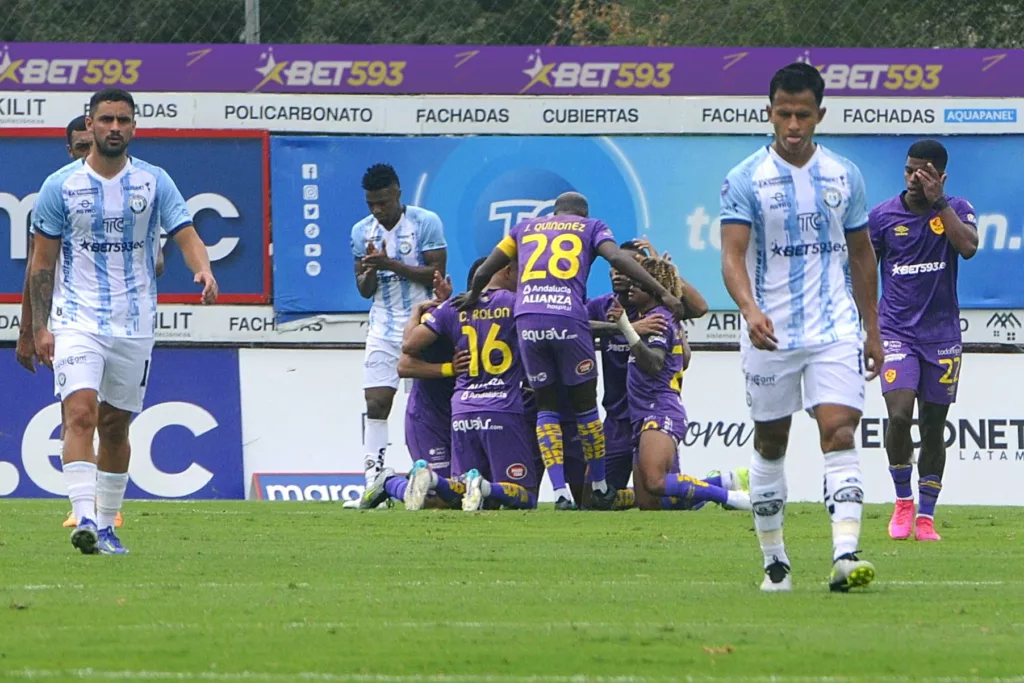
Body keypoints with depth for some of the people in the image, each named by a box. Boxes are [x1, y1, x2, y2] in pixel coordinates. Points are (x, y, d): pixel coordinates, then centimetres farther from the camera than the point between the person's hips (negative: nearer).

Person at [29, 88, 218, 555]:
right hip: (77, 319, -2)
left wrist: (203, 269, -25)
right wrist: (39, 327, -1)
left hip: (134, 324, 2)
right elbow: (42, 262, 5)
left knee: (116, 426, 9)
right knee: (81, 413, -20)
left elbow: (186, 235, -2)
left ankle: (107, 524, 21)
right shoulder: (61, 186, 1)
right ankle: (85, 519, -28)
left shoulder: (154, 182, 4)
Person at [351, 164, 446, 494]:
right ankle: (373, 482, -6)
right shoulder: (361, 231, 8)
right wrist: (371, 270, -12)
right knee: (376, 404, -6)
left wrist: (391, 264, -19)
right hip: (384, 328, 3)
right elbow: (364, 290, 10)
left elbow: (435, 274, -11)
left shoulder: (426, 222, -5)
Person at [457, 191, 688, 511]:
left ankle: (560, 493, 0)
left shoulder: (526, 227, 27)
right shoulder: (591, 227, 19)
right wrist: (662, 293, -2)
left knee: (546, 407, 12)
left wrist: (472, 297, 49)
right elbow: (617, 258, 0)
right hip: (569, 318, -2)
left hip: (527, 319, 2)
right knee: (584, 404, 13)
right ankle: (599, 489, 22)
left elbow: (484, 272, 28)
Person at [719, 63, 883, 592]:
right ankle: (773, 559, 21)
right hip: (769, 332, -1)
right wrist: (750, 310, -32)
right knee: (770, 444, 9)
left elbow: (861, 256, 15)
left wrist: (873, 331, 16)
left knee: (838, 431, -14)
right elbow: (732, 256, -14)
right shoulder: (745, 180, -5)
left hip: (835, 330, 1)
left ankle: (845, 554, -24)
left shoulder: (844, 176, 6)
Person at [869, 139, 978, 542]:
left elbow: (968, 246, -19)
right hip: (896, 331, -1)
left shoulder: (956, 210, 1)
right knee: (899, 414, -19)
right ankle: (903, 501, 1)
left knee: (933, 427, 4)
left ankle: (926, 516, 14)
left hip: (941, 335, 1)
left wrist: (938, 202, -19)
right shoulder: (883, 216, 1)